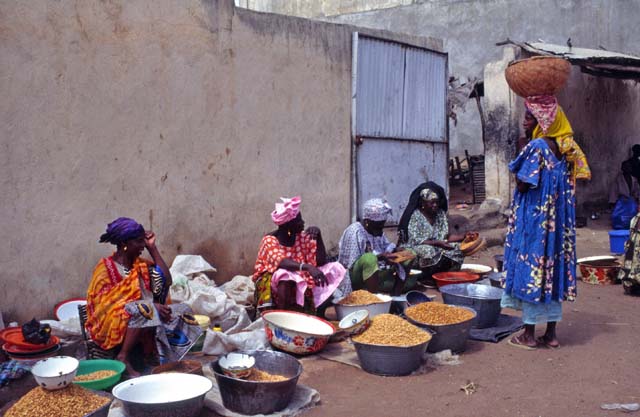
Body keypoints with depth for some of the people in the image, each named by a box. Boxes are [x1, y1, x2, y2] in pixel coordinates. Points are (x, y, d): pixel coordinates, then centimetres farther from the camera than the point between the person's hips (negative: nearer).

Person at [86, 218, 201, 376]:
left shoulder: (141, 265, 12)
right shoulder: (105, 268, -7)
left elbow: (166, 281, 1)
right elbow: (109, 302, -17)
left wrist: (152, 248, 1)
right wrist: (150, 305, -25)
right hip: (112, 325, -7)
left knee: (181, 311, -12)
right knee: (145, 312, -35)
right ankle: (124, 357, -22)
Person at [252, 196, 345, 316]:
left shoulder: (303, 236, -3)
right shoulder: (270, 240, -16)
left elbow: (321, 262, -10)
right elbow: (281, 262, -35)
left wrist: (318, 237, -22)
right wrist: (307, 267, -50)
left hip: (301, 281, 5)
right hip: (273, 280, -4)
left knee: (334, 271, -15)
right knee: (286, 277, -39)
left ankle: (318, 313, -16)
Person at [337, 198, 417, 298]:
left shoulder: (378, 230, 5)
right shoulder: (354, 232, -19)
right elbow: (351, 264, -23)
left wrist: (396, 250, -8)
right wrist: (379, 257, -29)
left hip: (375, 274, 8)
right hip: (356, 278, -8)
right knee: (369, 258, -39)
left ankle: (396, 295, -10)